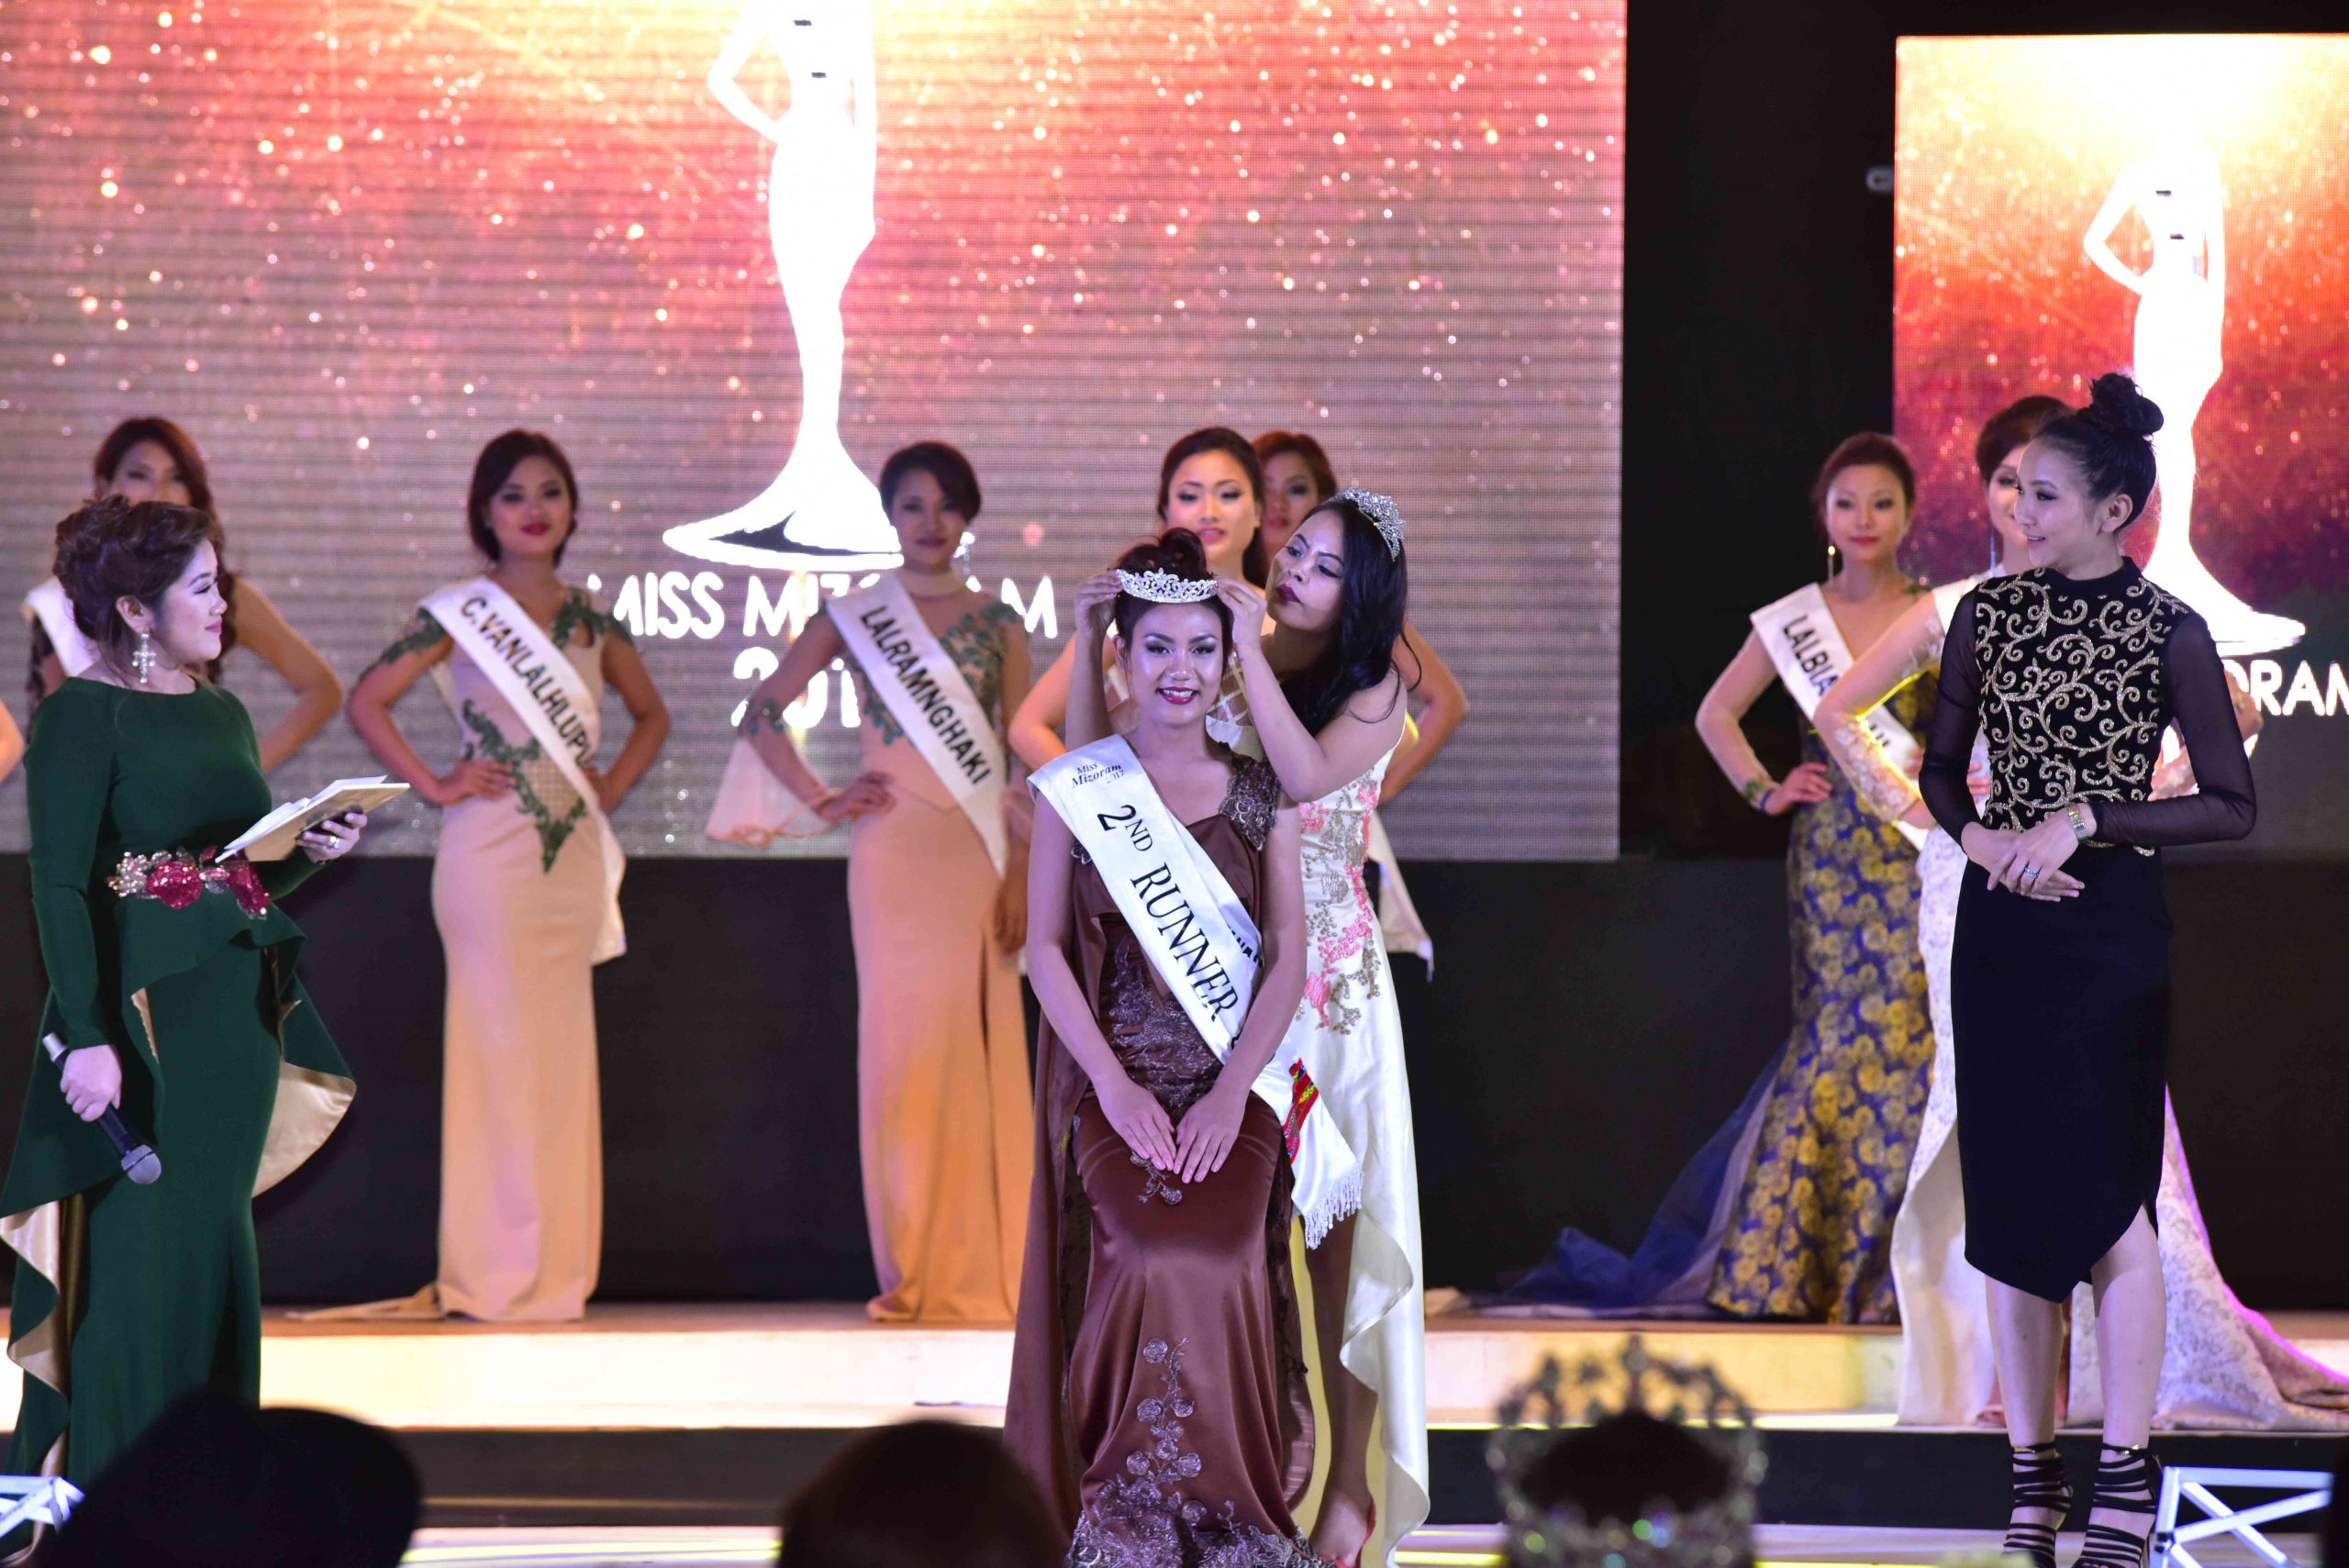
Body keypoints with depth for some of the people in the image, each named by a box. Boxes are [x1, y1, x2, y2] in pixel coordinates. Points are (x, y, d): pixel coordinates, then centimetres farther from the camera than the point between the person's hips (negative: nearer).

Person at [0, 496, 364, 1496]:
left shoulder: (223, 716, 14)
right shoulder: (84, 716, -8)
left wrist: (309, 854, 1)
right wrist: (87, 1034, -22)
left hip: (240, 1017, 7)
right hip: (139, 1015, -7)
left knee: (212, 1246, 10)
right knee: (139, 1248, -7)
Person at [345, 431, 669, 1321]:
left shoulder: (590, 619, 12)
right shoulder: (460, 613, -1)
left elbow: (651, 715, 25)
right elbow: (367, 702, -2)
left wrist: (613, 787, 10)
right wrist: (433, 785, -8)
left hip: (574, 855, 5)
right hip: (490, 849, -5)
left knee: (563, 1048, 5)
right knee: (499, 1042, -5)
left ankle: (556, 1265, 10)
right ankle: (494, 1270, -1)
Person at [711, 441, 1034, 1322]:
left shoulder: (998, 627, 10)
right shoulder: (854, 619, 7)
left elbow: (1024, 761, 7)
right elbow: (762, 714, 9)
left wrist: (1020, 873, -1)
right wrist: (820, 803, 0)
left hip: (980, 854, 2)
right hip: (896, 850, -1)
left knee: (984, 1052, -1)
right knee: (906, 1042, -3)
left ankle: (980, 1270, 5)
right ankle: (912, 1274, 1)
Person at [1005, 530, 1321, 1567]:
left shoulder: (1261, 793, 9)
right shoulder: (1076, 788, 7)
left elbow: (1289, 955, 4)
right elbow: (1045, 948, 3)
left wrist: (1232, 1091, -10)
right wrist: (1117, 1084, -10)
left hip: (1232, 1082, 1)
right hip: (1111, 1075, -1)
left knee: (1220, 1254, -25)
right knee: (1157, 1256, -26)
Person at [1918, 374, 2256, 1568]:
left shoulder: (2168, 635, -6)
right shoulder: (1988, 616, 6)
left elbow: (2231, 804, -6)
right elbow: (1940, 770, 14)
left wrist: (2085, 820, -15)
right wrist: (1977, 835, -6)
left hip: (2108, 925, -4)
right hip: (1999, 926, 4)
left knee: (2101, 1196, -7)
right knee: (2007, 1198, 4)